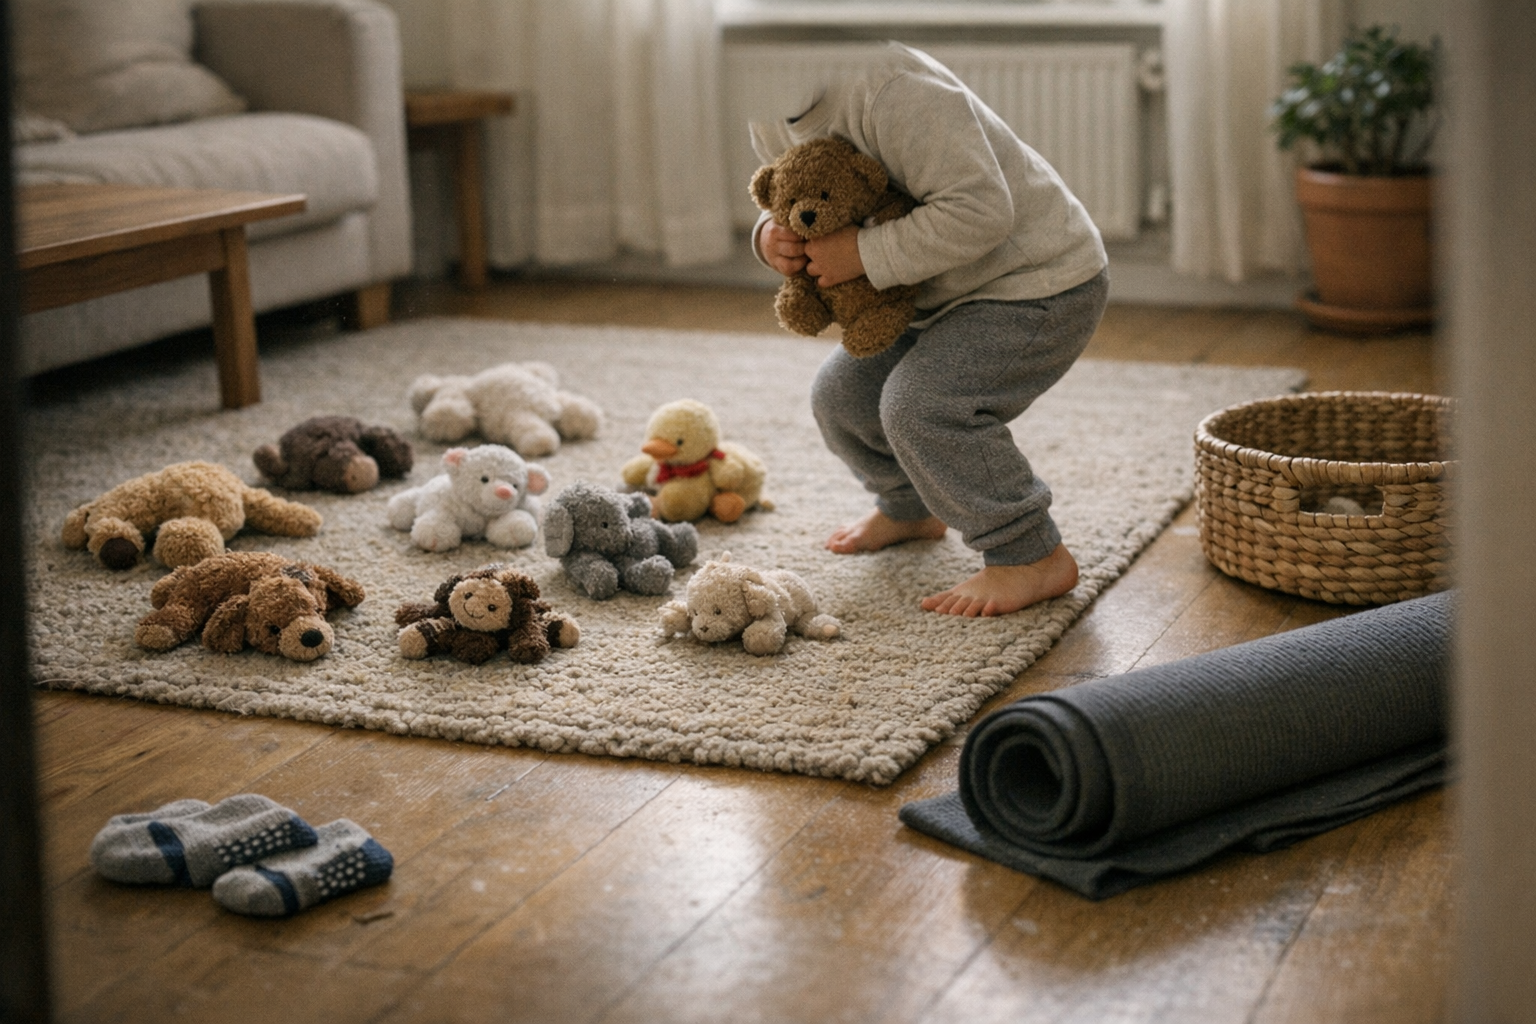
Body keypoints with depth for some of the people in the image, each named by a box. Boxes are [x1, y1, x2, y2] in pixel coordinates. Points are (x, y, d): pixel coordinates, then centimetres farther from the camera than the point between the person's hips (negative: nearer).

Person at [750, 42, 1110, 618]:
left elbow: (980, 211, -36)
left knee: (921, 403, -26)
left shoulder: (892, 89, -33)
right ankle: (909, 510, 38)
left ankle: (1033, 558, -11)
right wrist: (772, 238, -13)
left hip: (1042, 288, -10)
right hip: (947, 291, 10)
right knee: (842, 395, 10)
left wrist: (864, 253, -33)